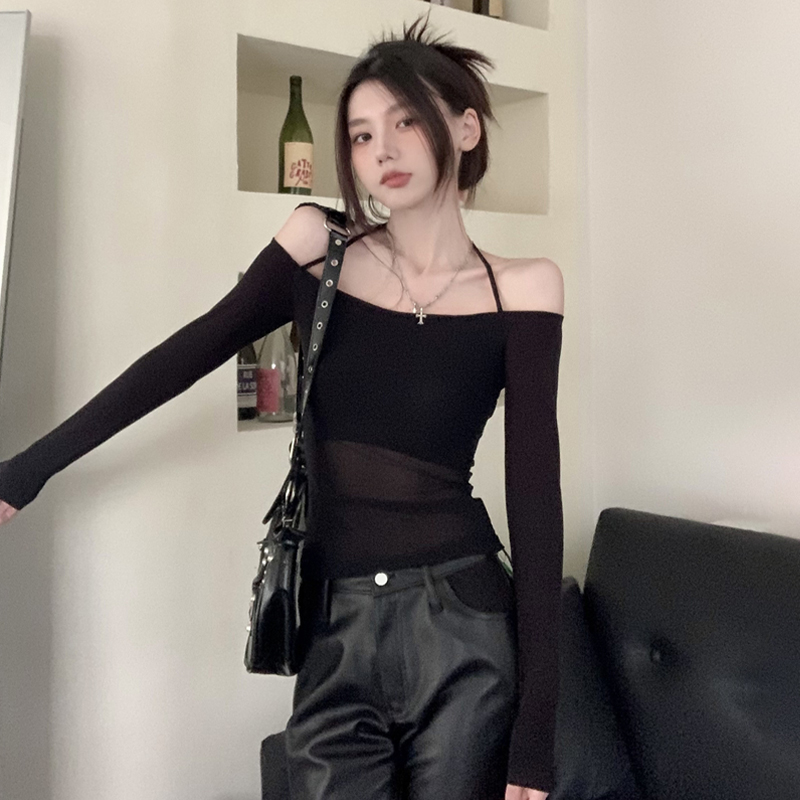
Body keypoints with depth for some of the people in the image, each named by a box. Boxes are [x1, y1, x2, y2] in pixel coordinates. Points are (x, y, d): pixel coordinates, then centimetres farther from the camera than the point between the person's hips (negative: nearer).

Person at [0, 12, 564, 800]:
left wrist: (535, 728, -8)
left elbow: (534, 494, -6)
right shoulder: (319, 245, 0)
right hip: (335, 632, 1)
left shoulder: (521, 289, -3)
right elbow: (179, 361, 6)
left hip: (461, 631, -1)